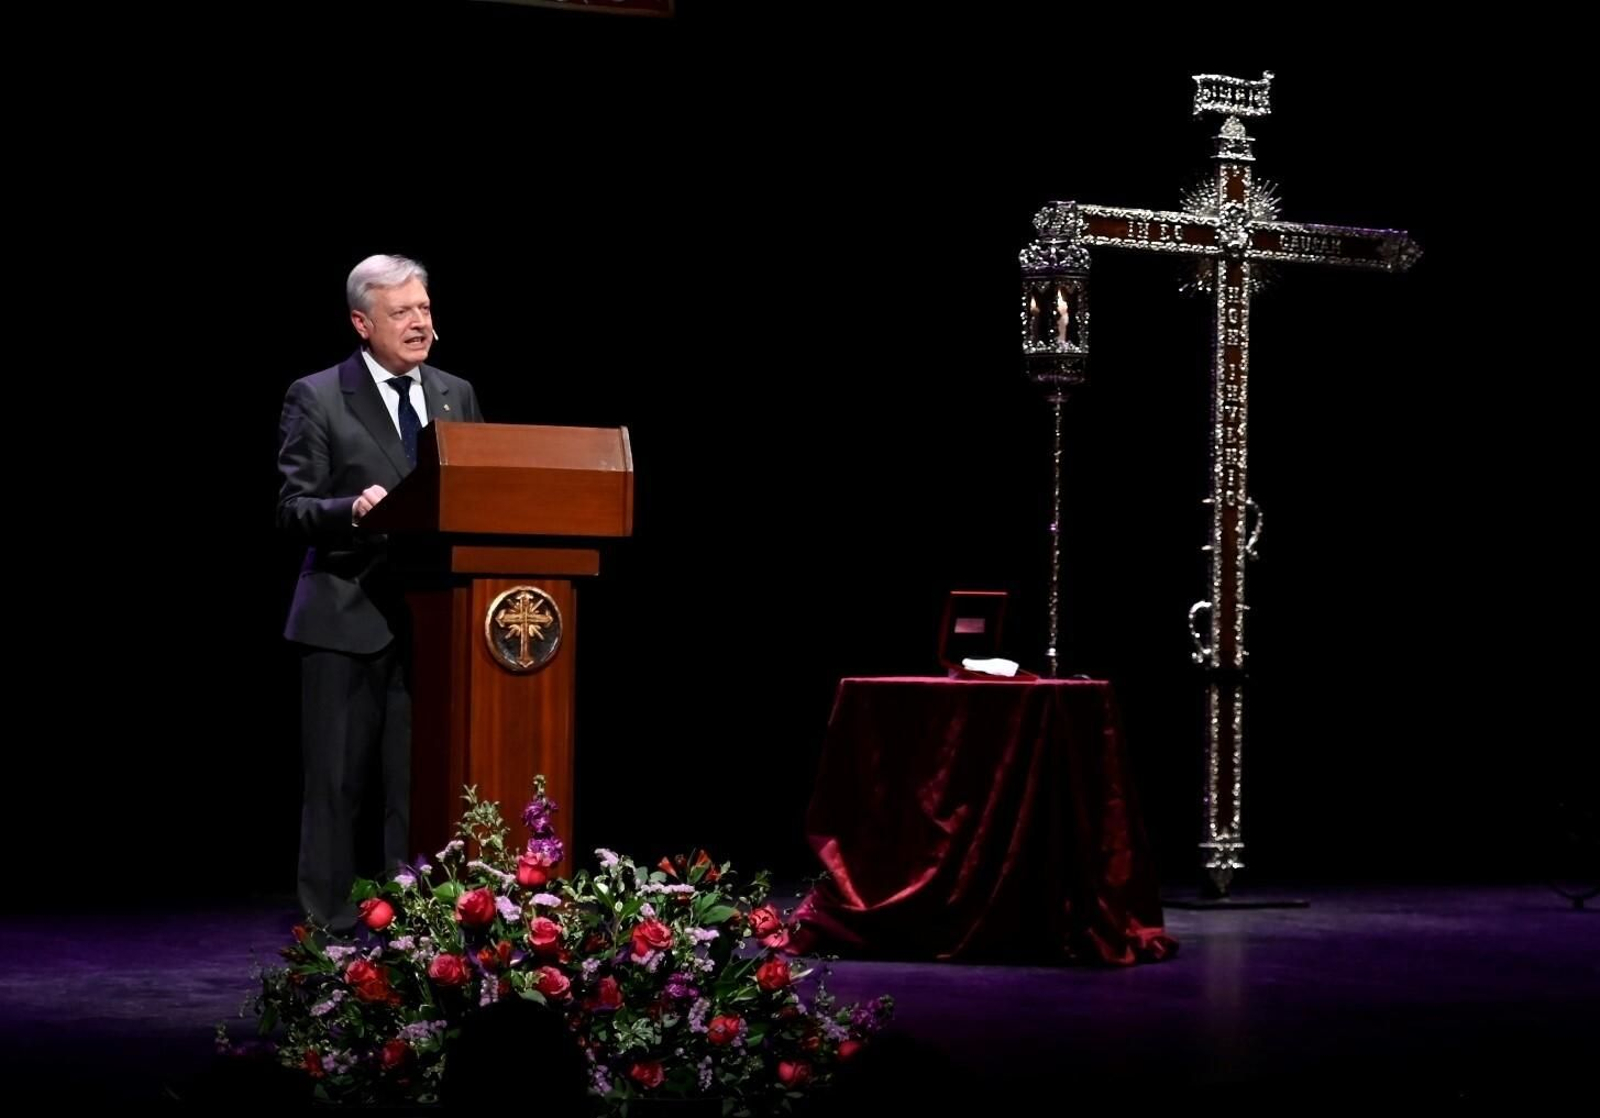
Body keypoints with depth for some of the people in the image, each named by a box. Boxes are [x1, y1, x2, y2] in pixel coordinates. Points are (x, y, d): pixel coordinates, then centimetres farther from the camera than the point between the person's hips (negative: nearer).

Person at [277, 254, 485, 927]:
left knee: (422, 781, 4)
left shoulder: (457, 396, 14)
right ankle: (331, 925, 10)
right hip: (347, 618, -4)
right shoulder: (316, 398, -1)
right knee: (339, 782, 2)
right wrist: (354, 509, -23)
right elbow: (292, 509, -5)